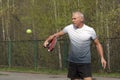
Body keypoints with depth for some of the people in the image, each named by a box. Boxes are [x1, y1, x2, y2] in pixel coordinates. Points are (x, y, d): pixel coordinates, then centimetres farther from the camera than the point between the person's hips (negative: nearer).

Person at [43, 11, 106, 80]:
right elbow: (57, 34, 14)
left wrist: (102, 57, -4)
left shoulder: (90, 30, -6)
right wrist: (47, 40, 2)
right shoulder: (69, 28, 0)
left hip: (85, 63, -3)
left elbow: (98, 44, 3)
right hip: (72, 62, 4)